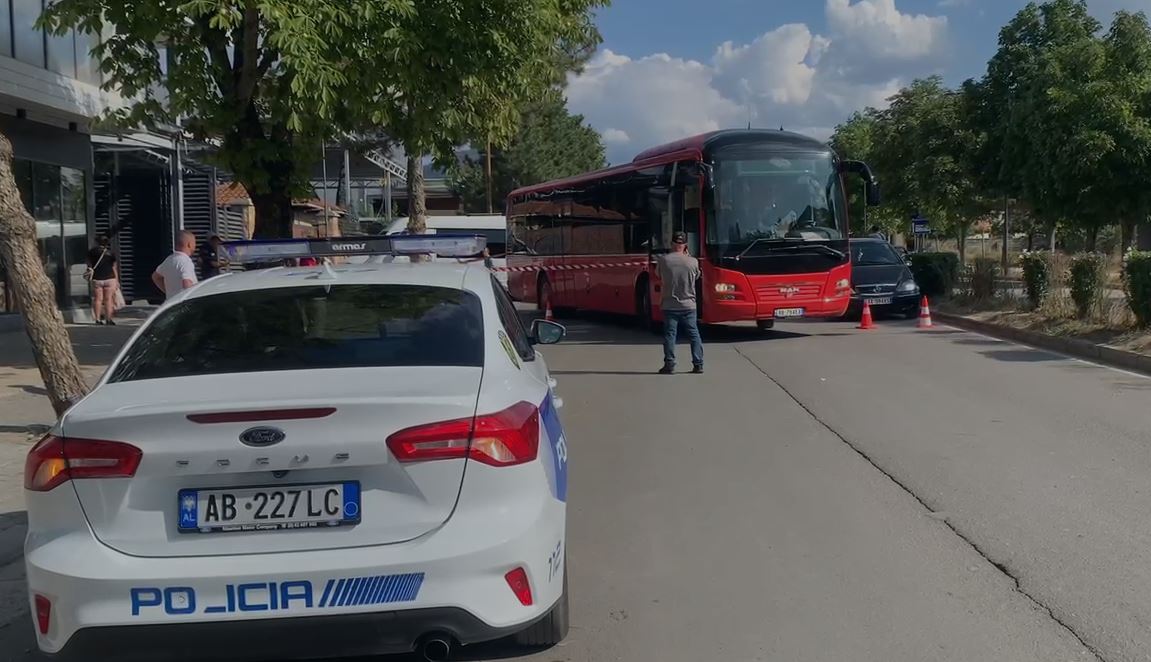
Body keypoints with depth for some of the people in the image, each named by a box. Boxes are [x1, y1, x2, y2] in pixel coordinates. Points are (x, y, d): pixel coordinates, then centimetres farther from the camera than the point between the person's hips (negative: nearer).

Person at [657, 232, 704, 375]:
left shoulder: (664, 260, -7)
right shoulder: (693, 261, -6)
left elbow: (662, 280, 4)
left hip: (669, 305, -1)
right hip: (688, 305, 1)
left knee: (669, 335, 3)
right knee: (694, 334, 9)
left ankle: (669, 365, 1)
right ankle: (698, 364, 10)